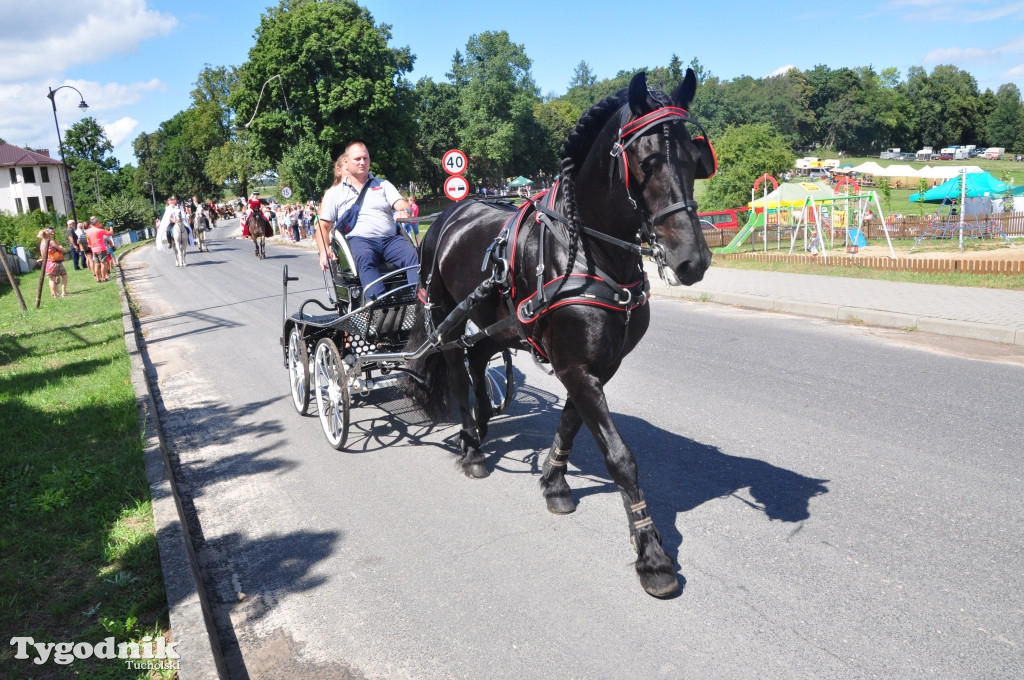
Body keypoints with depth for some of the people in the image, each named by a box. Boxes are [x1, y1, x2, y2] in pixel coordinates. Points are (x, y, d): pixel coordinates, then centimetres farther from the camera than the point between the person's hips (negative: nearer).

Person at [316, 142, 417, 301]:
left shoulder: (384, 185, 25)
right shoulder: (335, 193, 21)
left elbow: (401, 204, 10)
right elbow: (323, 225, 17)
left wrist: (404, 211, -17)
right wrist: (324, 250, -4)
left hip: (391, 238, 3)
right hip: (358, 240, -2)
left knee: (414, 255, -32)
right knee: (366, 260, -40)